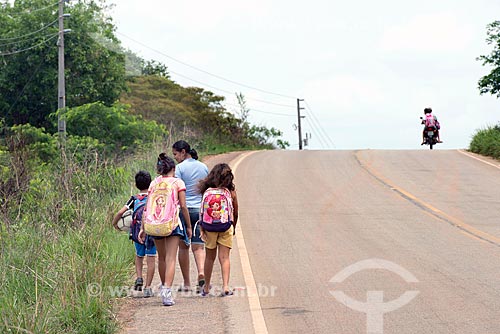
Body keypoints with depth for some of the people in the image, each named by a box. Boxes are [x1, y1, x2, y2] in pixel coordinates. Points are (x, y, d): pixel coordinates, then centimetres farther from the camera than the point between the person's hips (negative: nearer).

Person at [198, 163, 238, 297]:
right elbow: (235, 213, 6)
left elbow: (202, 212, -4)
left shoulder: (207, 191, -3)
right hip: (226, 227, -1)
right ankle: (225, 286, -10)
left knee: (210, 257, 15)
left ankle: (206, 287, 26)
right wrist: (234, 228, 20)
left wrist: (202, 229, 2)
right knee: (224, 257, 3)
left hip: (209, 227, 1)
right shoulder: (231, 191, -3)